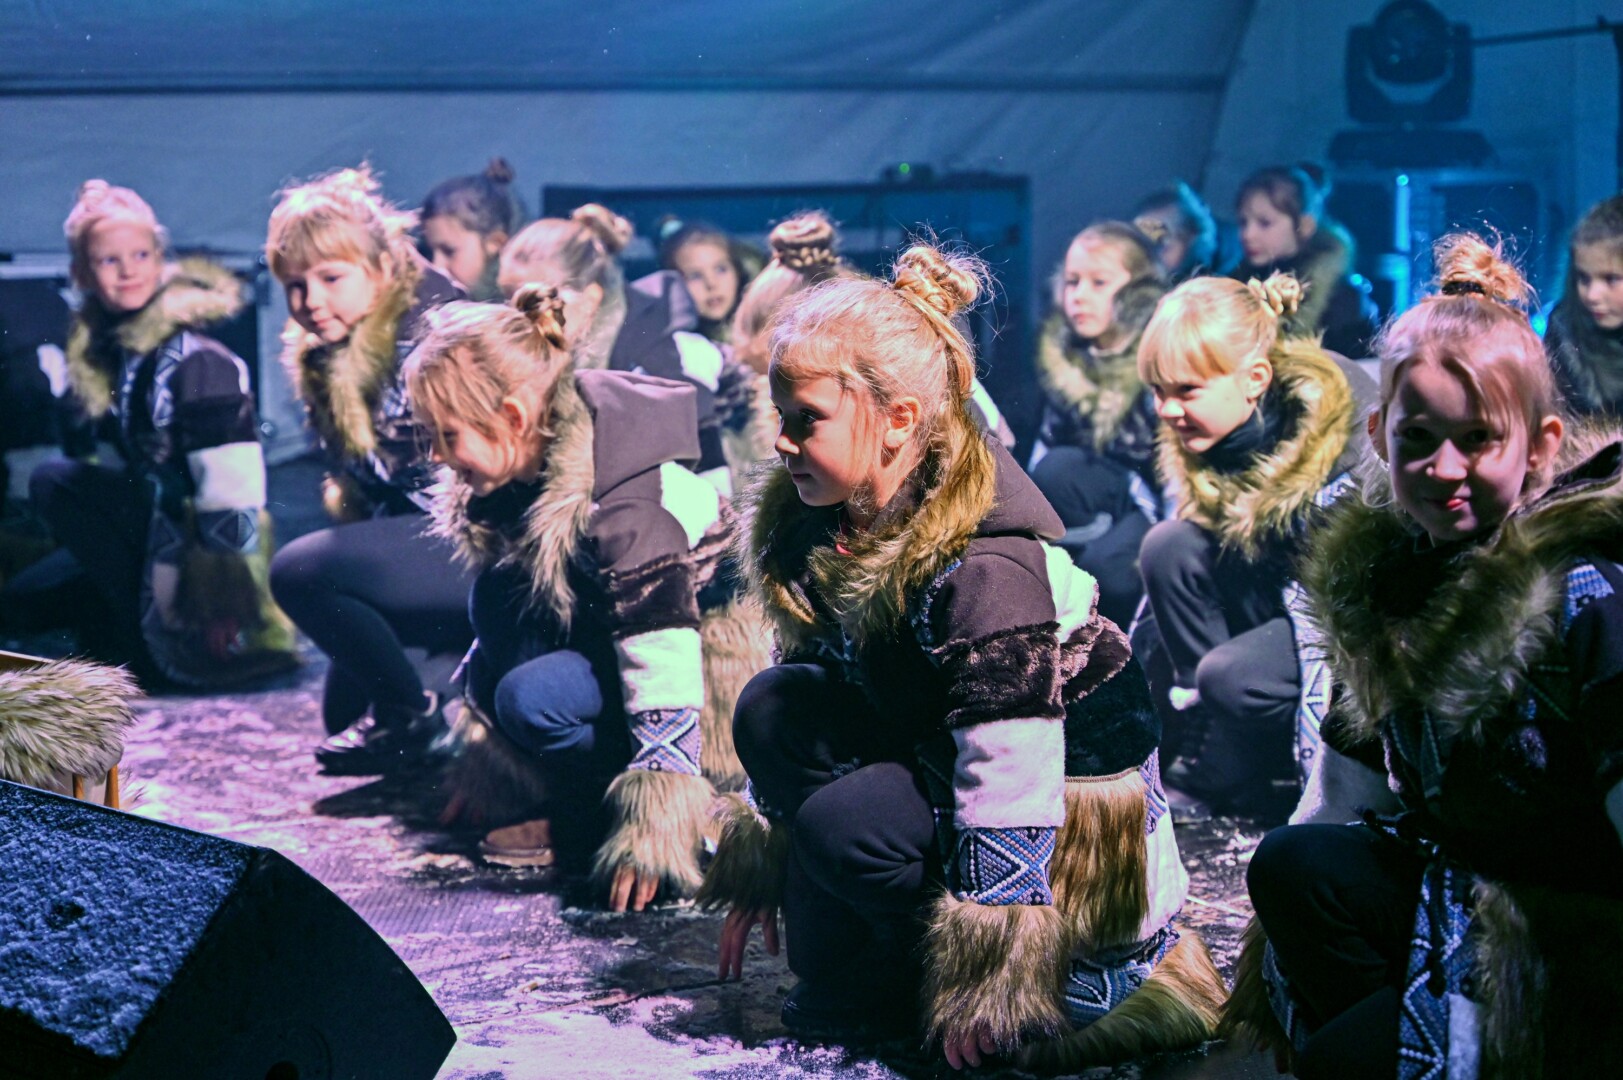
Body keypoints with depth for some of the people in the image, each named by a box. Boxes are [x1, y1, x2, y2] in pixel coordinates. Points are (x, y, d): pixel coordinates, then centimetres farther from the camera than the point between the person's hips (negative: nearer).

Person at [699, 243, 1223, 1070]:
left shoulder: (987, 564, -29)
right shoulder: (821, 531, -3)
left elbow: (1010, 776, -31)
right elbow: (807, 704, 10)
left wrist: (985, 977, -30)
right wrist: (756, 866, 11)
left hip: (1071, 819, -8)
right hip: (934, 757, 8)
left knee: (843, 828, -29)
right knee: (771, 709, -11)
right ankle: (853, 976, -4)